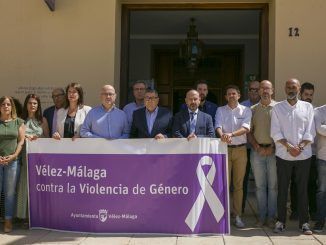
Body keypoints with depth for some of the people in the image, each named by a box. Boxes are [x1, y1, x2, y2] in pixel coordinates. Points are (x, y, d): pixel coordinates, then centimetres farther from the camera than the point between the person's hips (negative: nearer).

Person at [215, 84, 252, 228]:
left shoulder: (246, 110, 5)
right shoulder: (220, 110, 8)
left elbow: (246, 128, -10)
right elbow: (218, 126, -7)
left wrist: (231, 134, -28)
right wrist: (222, 135, -31)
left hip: (240, 149, 0)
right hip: (224, 149, 0)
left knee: (238, 184, 4)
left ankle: (237, 216, 10)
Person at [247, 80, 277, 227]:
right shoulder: (253, 109, 10)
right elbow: (249, 131, 7)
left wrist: (272, 147, -10)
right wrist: (257, 147, -5)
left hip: (274, 151, -2)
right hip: (257, 151, 2)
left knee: (273, 186, 1)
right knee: (260, 185, 5)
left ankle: (271, 217, 9)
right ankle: (262, 216, 12)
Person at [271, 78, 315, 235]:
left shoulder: (307, 107, 7)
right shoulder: (278, 108, 5)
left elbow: (310, 132, 1)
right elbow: (275, 132, -2)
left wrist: (300, 147, -12)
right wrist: (289, 147, -13)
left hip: (303, 155, 0)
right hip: (283, 155, 0)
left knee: (302, 189, 5)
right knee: (282, 189, 4)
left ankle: (304, 222, 13)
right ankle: (280, 221, 13)